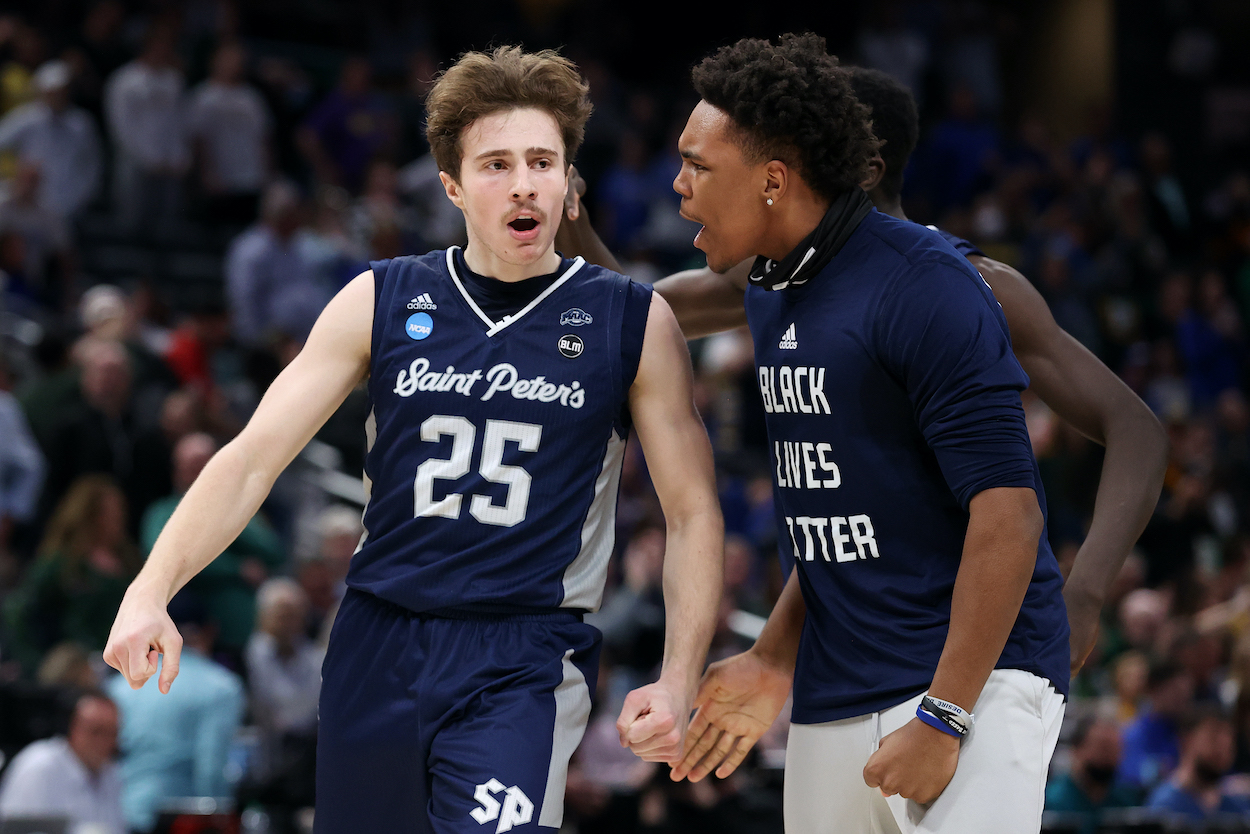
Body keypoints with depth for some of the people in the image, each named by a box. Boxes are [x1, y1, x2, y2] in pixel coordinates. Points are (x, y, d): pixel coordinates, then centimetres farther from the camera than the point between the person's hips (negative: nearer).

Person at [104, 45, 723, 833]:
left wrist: (677, 682, -8)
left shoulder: (633, 323, 0)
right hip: (375, 648, 3)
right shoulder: (382, 302, 4)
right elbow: (253, 457, 2)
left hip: (525, 660, -3)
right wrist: (151, 592, -11)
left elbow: (694, 511, 3)